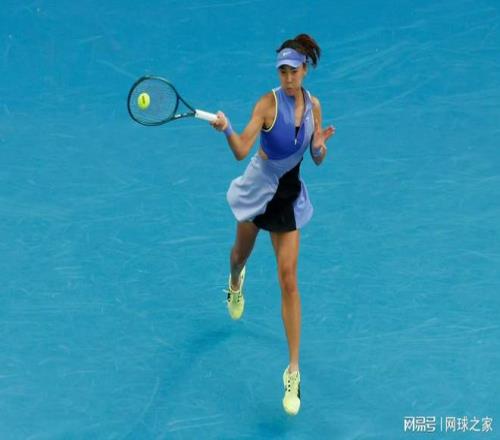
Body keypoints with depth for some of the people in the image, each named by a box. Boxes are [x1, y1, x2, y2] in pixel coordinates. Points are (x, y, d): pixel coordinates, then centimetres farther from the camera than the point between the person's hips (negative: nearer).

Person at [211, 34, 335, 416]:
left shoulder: (314, 105, -4)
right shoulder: (269, 103, -18)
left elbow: (317, 160, 5)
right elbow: (241, 150, -29)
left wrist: (320, 146, -18)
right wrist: (227, 129, -49)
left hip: (289, 194, 1)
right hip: (258, 187, -1)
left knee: (289, 280, -6)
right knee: (241, 254, 22)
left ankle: (293, 372, -5)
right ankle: (236, 282, 66)